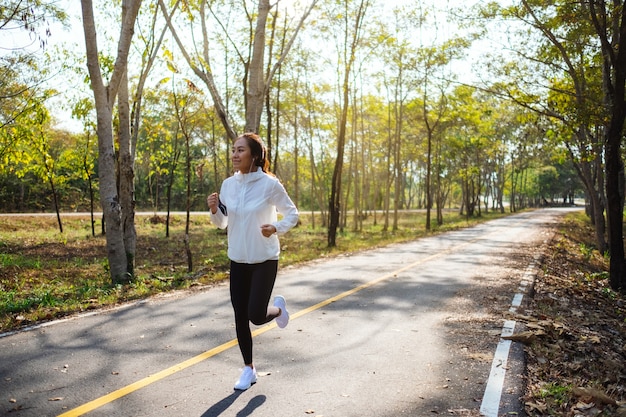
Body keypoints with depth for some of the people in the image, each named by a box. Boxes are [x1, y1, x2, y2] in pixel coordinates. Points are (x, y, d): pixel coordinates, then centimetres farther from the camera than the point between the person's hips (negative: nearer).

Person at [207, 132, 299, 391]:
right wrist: (214, 210, -12)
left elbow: (291, 213, -5)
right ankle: (249, 369, 27)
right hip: (238, 260, 5)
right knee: (240, 317, 9)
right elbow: (222, 223, 8)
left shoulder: (269, 184, -14)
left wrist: (276, 228, -23)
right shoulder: (228, 184, 0)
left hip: (265, 260, -5)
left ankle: (278, 307, 27)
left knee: (256, 316, -9)